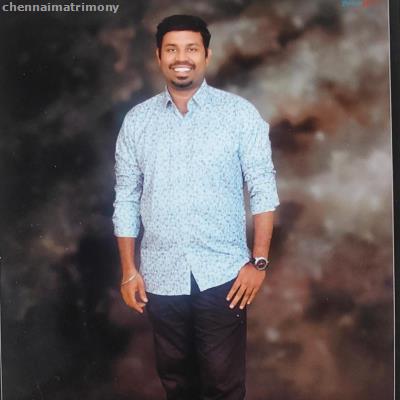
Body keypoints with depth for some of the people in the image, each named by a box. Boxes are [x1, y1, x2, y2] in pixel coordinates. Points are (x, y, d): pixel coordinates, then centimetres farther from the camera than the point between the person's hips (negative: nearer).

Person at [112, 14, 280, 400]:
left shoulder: (240, 113, -5)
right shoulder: (137, 120, 2)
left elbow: (263, 190, -4)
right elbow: (126, 199, 5)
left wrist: (259, 261, -9)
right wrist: (129, 269, 3)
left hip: (223, 274, -2)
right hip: (161, 276, 3)